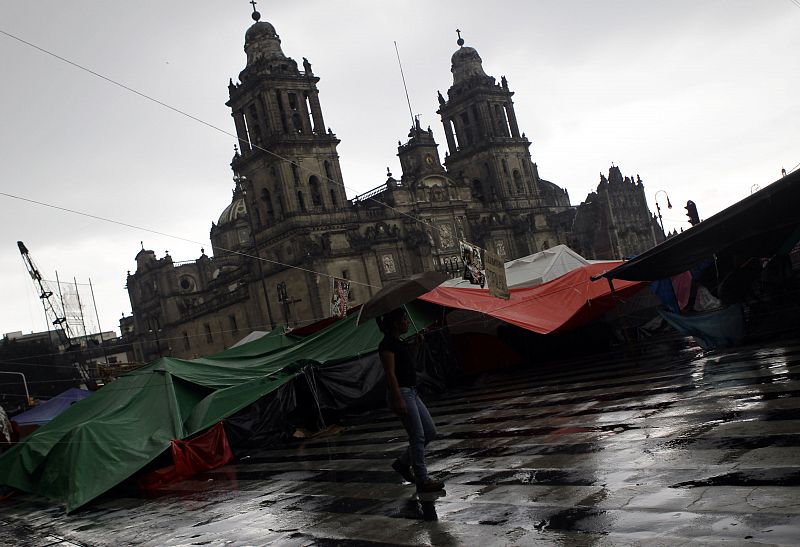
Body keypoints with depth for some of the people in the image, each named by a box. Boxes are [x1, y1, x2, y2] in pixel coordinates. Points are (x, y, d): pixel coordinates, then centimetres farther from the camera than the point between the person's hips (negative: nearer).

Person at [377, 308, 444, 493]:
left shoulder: (398, 342, 16)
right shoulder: (387, 344, -14)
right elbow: (390, 374, -20)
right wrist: (398, 400, -23)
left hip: (411, 392, 10)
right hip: (401, 393, -10)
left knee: (430, 432, 11)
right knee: (418, 436, -6)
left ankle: (402, 463, 23)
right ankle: (422, 480, 1)